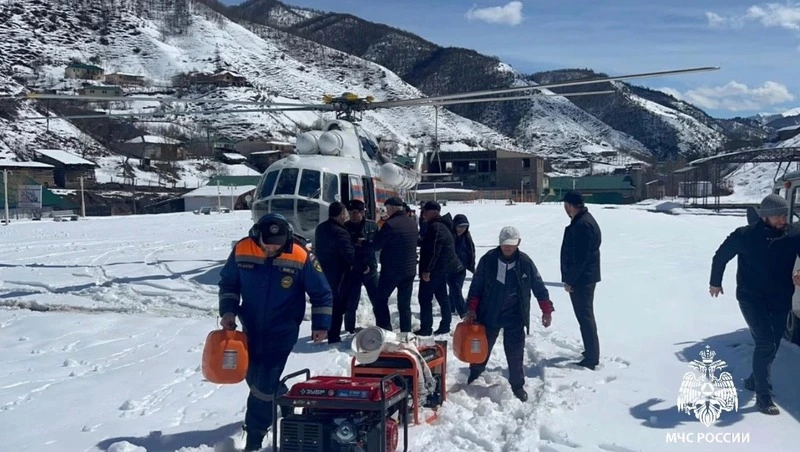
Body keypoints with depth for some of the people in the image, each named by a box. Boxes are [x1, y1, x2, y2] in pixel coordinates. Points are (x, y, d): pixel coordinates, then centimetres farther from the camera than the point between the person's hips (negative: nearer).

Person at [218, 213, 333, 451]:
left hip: (282, 331, -4)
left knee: (265, 382, -8)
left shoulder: (301, 257, -18)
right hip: (250, 327, 4)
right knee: (253, 377, 17)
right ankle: (271, 411, 44)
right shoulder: (241, 251, -12)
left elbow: (321, 293, -7)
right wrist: (228, 310, -7)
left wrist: (321, 324, -9)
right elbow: (227, 283, 4)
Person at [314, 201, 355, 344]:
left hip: (321, 273, 9)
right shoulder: (340, 232, -24)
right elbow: (350, 255, -25)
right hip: (337, 276, -9)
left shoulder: (320, 228, 5)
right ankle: (333, 337, 6)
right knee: (337, 306, 2)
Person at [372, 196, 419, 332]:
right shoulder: (412, 223, 7)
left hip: (391, 269, -6)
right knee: (405, 304, 11)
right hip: (409, 269, 6)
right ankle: (406, 334, 12)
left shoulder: (390, 224, -17)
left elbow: (376, 246, -12)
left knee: (381, 300, 8)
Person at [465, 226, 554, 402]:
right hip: (489, 314, 1)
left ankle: (517, 386, 17)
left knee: (515, 353, 1)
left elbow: (539, 287, 3)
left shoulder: (525, 262, -6)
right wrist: (472, 309, -5)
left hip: (515, 318, -1)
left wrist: (547, 310, 2)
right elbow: (476, 286, -2)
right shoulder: (488, 259, -8)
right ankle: (473, 378, 37)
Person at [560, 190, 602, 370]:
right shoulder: (584, 220, 12)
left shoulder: (582, 225, -22)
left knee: (585, 317, -5)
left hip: (581, 279, -11)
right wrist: (571, 278, 20)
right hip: (585, 277, 11)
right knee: (586, 315, 19)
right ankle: (592, 352, 31)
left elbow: (580, 257, -24)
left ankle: (591, 359, 1)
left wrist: (570, 280, -18)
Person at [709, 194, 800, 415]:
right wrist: (715, 282, 12)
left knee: (772, 345, 13)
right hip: (751, 297, -4)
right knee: (765, 343, -15)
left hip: (780, 300, 4)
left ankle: (755, 380, 36)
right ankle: (763, 395, -7)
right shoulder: (745, 236, -14)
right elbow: (721, 256, 1)